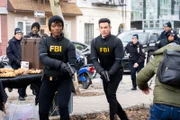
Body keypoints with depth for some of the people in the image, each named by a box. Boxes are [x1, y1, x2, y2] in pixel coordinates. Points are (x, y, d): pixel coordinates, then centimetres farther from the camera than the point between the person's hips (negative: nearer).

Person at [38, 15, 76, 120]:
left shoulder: (68, 44, -4)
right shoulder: (44, 41, -2)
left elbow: (73, 63, -11)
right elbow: (43, 58, -20)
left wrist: (71, 70, -36)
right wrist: (60, 64, -36)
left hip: (64, 79, -2)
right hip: (48, 79, 2)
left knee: (63, 107, -19)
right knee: (43, 110, 4)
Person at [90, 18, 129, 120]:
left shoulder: (116, 41, -17)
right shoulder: (94, 42, -6)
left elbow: (118, 60, -18)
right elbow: (94, 59, -11)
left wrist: (110, 73, -31)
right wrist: (102, 71, -28)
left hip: (116, 72, -5)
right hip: (104, 73, 5)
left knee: (111, 94, -19)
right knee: (110, 97, 9)